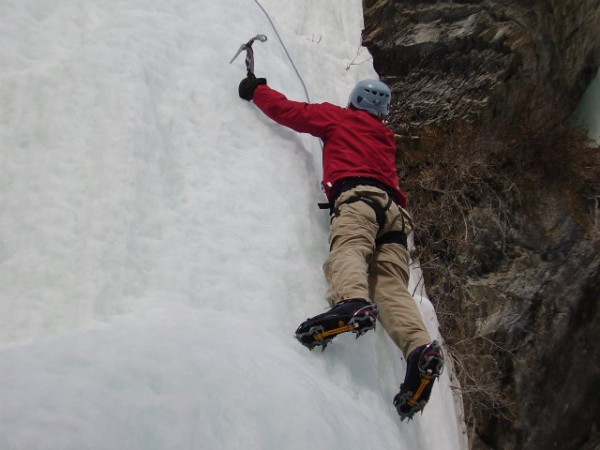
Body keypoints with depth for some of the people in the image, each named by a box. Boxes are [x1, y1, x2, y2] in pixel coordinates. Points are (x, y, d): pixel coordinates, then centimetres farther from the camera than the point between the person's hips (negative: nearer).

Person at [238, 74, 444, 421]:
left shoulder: (338, 117, 25)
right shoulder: (387, 138, 39)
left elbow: (287, 110, 25)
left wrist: (256, 89, 41)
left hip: (358, 196, -5)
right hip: (394, 207, 5)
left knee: (347, 249, -31)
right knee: (392, 286, -11)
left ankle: (352, 302, -64)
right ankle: (420, 347, -35)